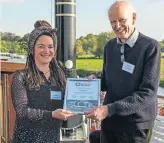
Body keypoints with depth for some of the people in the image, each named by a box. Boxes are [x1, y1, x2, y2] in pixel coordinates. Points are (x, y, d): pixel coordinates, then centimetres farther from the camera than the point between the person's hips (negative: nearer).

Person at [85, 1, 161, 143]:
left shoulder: (150, 47, -15)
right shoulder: (109, 46, 3)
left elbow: (148, 92, -20)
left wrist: (109, 109, -26)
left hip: (136, 123, -5)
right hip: (109, 120, 5)